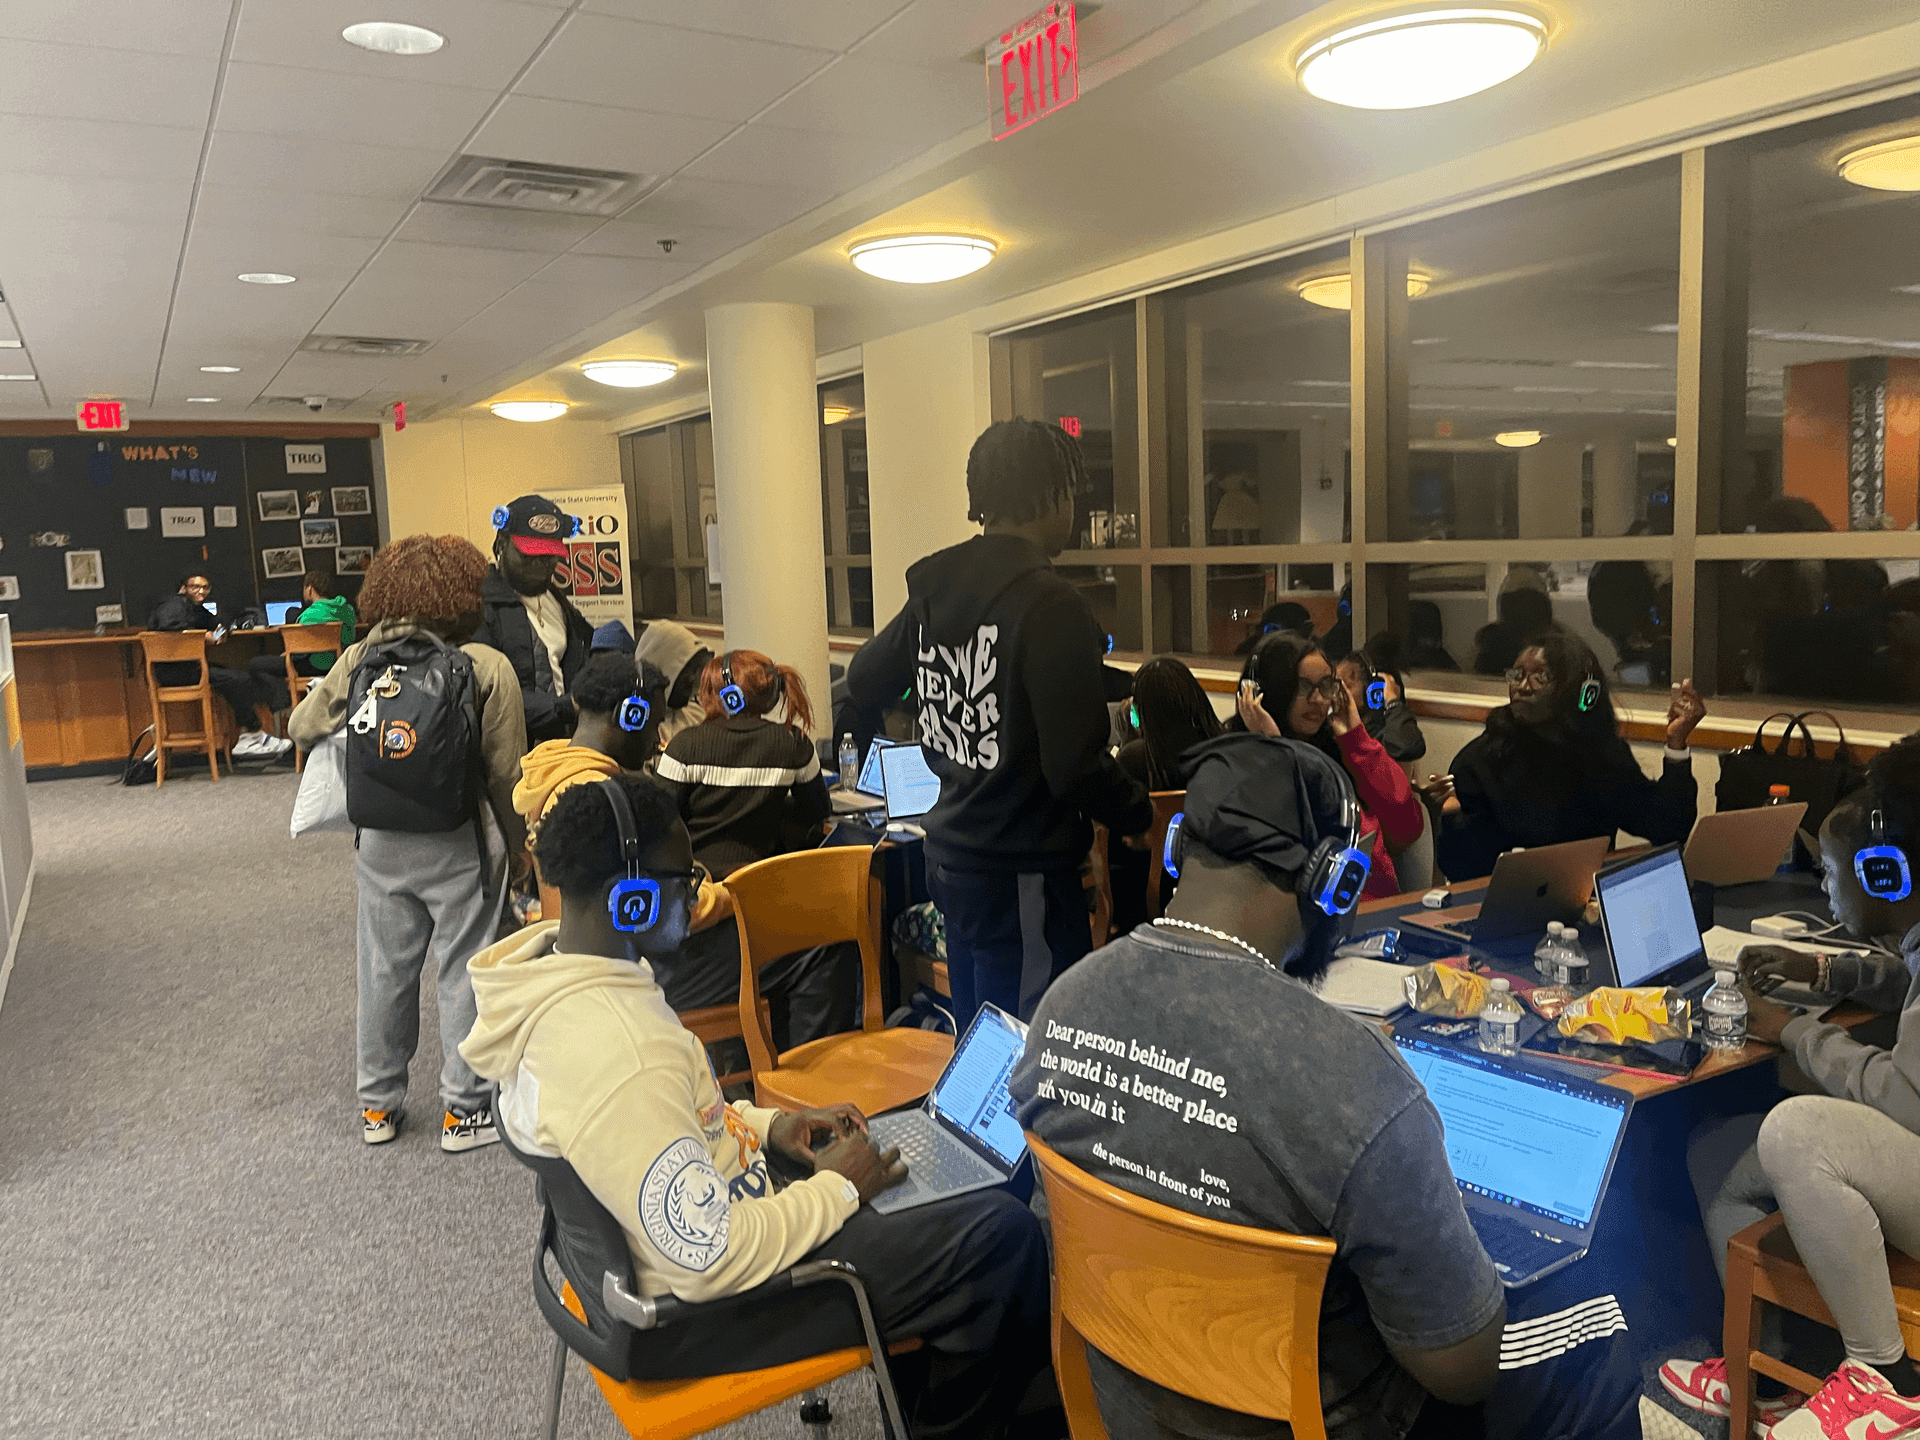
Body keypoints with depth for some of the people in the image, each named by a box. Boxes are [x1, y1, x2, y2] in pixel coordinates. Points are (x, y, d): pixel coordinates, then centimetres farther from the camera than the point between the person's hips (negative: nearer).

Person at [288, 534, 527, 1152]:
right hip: (458, 847, -4)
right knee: (462, 974, 8)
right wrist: (518, 845, 0)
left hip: (380, 842, 4)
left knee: (384, 970, 16)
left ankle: (378, 1104, 31)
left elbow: (302, 726, 6)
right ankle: (463, 1108, 18)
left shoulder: (358, 660, -3)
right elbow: (505, 774, -12)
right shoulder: (487, 668, -13)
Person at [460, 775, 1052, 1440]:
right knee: (1006, 1235, -11)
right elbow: (710, 1260, -30)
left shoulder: (549, 968, -2)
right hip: (692, 1314, -10)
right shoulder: (621, 1057, -34)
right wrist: (838, 1190, -15)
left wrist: (766, 1127, 4)